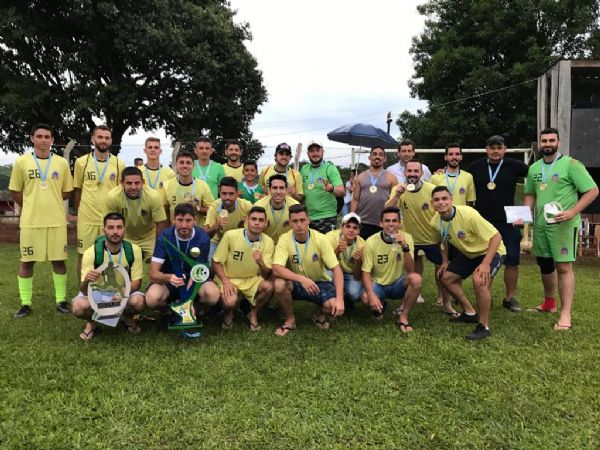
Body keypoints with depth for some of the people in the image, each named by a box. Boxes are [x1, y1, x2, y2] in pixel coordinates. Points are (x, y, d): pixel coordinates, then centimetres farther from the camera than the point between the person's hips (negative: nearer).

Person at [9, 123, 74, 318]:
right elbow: (15, 191, 6)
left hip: (57, 221, 1)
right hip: (30, 221, 0)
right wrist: (32, 205, 4)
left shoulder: (62, 163, 3)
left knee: (59, 260, 6)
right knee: (26, 262, 5)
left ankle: (61, 301, 17)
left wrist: (49, 201, 3)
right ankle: (25, 304, 17)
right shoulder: (21, 161, 0)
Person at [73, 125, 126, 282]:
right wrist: (80, 212, 7)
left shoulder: (119, 164, 2)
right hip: (86, 218, 0)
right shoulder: (81, 162, 0)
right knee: (83, 256, 8)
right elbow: (77, 190, 8)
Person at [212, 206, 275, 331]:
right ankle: (228, 314, 9)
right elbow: (216, 262, -7)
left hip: (252, 280, 2)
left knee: (269, 286, -28)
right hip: (229, 278, -2)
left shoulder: (268, 242, -11)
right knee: (230, 302, -32)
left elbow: (266, 275, -13)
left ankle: (253, 314, 2)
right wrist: (225, 282, -21)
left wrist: (260, 263, -35)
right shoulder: (230, 235, -17)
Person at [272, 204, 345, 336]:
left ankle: (319, 314, 12)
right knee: (279, 284, -33)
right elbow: (276, 269, -29)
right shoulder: (284, 239, -18)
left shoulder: (320, 239, -17)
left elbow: (336, 269, -18)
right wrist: (302, 278, -44)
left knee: (335, 307, -27)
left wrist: (340, 299, -31)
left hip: (320, 283, 0)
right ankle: (290, 320, -4)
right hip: (295, 283, 0)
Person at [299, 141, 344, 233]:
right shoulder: (304, 169, 9)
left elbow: (341, 191, -15)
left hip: (326, 217, -5)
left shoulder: (330, 168, -6)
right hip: (307, 217, 5)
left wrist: (332, 188, -35)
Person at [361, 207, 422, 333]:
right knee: (366, 298, -33)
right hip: (378, 284, 0)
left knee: (416, 278, -31)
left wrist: (405, 247, -35)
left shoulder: (406, 238, -12)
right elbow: (366, 273, -14)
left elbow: (410, 270, -20)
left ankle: (403, 316, -10)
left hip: (398, 284, 1)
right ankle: (380, 305, 8)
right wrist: (372, 295, -31)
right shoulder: (371, 242, -15)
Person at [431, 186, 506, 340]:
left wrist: (485, 264, -35)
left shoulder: (468, 215, -34)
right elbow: (444, 240, 11)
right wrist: (444, 261, 6)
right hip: (468, 253, 8)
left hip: (491, 251, -7)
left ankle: (484, 327, -13)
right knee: (445, 277, 6)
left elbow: (496, 236, -30)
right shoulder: (435, 221, -13)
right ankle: (470, 313, 25)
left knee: (479, 280, -31)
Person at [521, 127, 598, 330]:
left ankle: (565, 314, -5)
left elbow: (592, 190, -10)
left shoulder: (571, 164, -7)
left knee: (564, 266, -9)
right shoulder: (534, 168, 10)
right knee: (545, 265, 16)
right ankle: (549, 303, 33)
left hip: (564, 224, -6)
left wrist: (572, 212, -20)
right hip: (540, 224, 6)